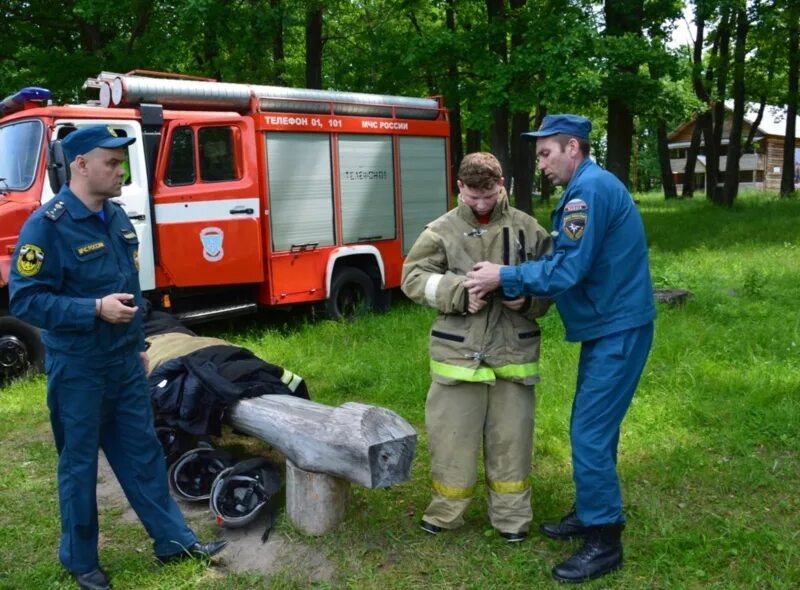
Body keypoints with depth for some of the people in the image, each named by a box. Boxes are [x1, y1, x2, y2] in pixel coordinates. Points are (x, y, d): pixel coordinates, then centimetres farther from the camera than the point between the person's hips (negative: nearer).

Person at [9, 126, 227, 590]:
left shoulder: (116, 217, 7)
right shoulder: (47, 226, -17)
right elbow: (25, 300, -19)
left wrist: (139, 345, 17)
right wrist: (94, 310, -27)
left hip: (124, 362, 7)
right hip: (78, 369, -7)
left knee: (143, 453, 14)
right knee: (80, 466, 9)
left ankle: (174, 540, 26)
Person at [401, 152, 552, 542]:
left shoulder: (527, 229, 3)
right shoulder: (442, 230, -1)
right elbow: (413, 277, -3)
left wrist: (528, 300, -12)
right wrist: (460, 293, -16)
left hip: (514, 351, 1)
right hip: (458, 351, -1)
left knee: (511, 436, 12)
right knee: (452, 435, 9)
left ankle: (511, 516, 29)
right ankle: (446, 513, 28)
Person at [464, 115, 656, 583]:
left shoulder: (590, 189, -19)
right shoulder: (593, 186, 15)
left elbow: (566, 270, -24)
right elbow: (577, 266, 13)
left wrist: (505, 277, -13)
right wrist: (527, 292, 2)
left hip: (618, 330, -10)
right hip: (608, 325, 10)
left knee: (591, 434, -5)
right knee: (592, 428, 18)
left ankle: (604, 542, 7)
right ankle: (591, 514, 32)